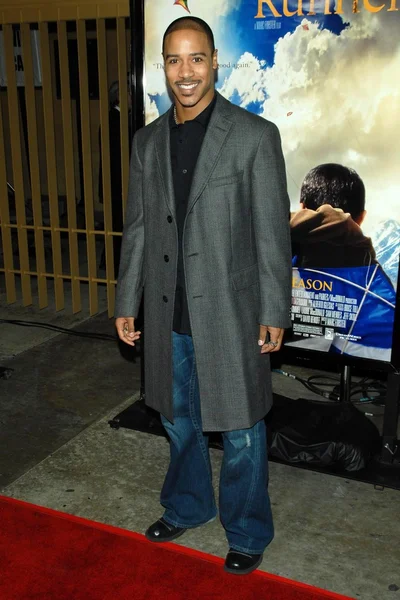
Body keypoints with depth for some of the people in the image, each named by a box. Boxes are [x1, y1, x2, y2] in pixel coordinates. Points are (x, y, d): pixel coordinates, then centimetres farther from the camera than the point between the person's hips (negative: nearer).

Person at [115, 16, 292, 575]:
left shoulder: (255, 135, -9)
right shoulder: (148, 141, 6)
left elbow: (272, 232, -9)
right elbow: (137, 229, 10)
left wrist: (274, 312, -9)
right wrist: (127, 302, 9)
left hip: (230, 314, -4)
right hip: (168, 315, 5)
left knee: (240, 430, 9)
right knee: (179, 420, 21)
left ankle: (247, 533, 32)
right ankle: (186, 506, 45)